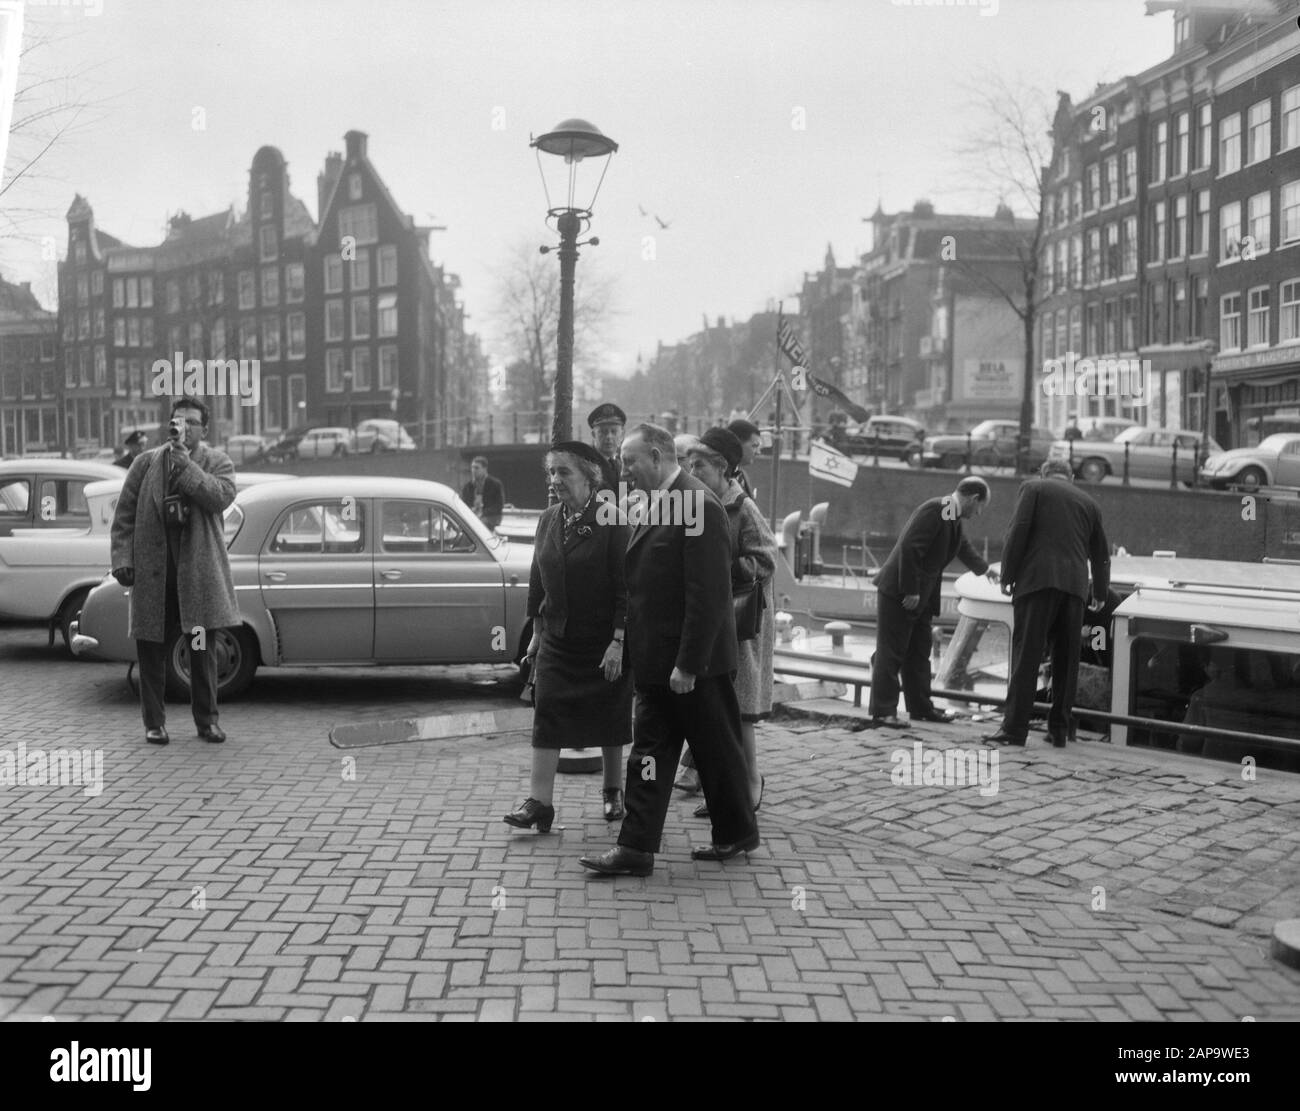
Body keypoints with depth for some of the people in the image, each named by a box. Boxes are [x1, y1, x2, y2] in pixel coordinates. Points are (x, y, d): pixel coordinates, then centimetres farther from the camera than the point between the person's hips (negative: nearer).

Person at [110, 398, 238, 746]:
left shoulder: (217, 462, 5)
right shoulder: (146, 463, 8)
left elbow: (221, 497, -16)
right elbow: (124, 515, 7)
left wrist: (185, 463, -15)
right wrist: (122, 558, -3)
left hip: (199, 571, -1)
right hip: (152, 572, 1)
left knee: (202, 651, 6)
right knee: (151, 650, 5)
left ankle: (207, 720, 17)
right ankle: (154, 723, 17)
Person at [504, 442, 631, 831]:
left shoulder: (611, 521, -13)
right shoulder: (548, 520, 5)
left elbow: (624, 586, -15)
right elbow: (537, 582, 13)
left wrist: (618, 642, -19)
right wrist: (537, 633, 13)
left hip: (604, 642, -4)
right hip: (557, 640, 5)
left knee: (610, 719, 9)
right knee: (547, 715, -4)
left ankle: (613, 793, 27)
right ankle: (539, 802, -2)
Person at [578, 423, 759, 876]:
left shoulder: (699, 506, -18)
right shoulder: (655, 506, 11)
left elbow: (707, 595, -22)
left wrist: (688, 664, -22)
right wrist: (629, 649, 13)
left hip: (693, 662, -9)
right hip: (656, 661, 9)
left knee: (717, 750, 9)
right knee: (649, 752, 7)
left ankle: (737, 832, 27)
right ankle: (636, 848, 11)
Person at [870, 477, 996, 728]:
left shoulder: (953, 518, 12)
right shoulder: (933, 510, -19)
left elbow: (962, 546, 33)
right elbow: (909, 549, -26)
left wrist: (983, 568, 50)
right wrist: (910, 591, -24)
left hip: (921, 596, 10)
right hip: (898, 593, -10)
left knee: (919, 653, 14)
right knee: (890, 653, -4)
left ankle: (921, 707, 23)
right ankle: (883, 711, -1)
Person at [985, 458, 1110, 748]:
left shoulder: (1033, 488, 10)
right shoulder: (1088, 503, 23)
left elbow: (1018, 531, -4)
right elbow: (1101, 553, 28)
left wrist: (1006, 576, 0)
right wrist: (1100, 594, 40)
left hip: (1037, 579, -4)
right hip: (1075, 584, 4)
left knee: (1026, 656, -5)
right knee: (1066, 660, 9)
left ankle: (1014, 727, -8)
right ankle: (1060, 729, 12)